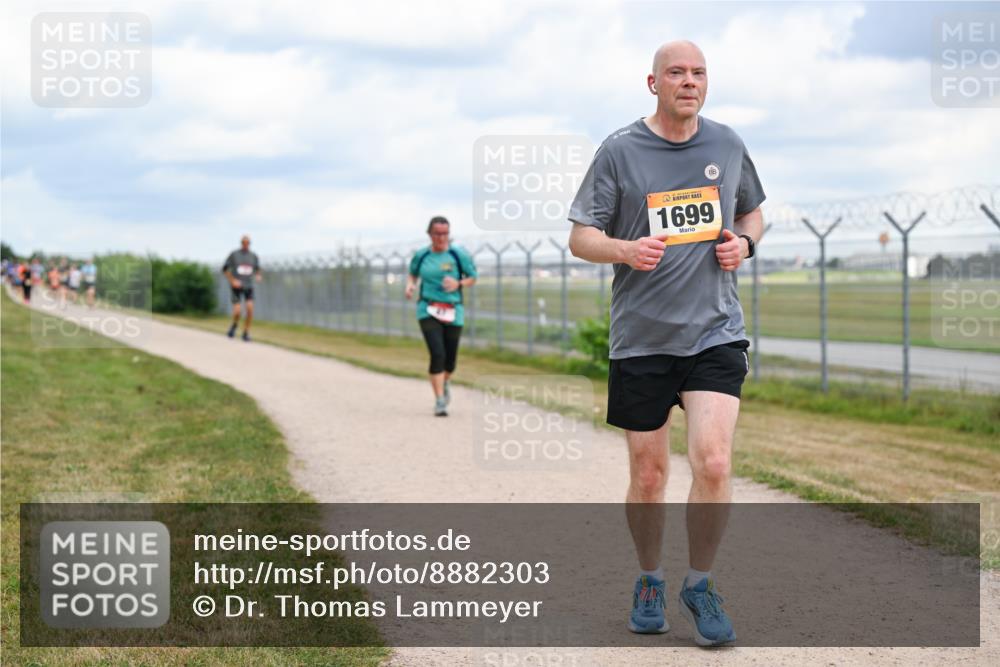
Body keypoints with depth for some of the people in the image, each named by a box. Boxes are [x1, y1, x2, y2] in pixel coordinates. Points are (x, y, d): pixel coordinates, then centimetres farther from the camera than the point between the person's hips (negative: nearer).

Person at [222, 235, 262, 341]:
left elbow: (257, 269, 17)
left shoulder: (253, 256, 3)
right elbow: (225, 269, 2)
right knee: (237, 312, -11)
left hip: (248, 286, 2)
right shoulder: (234, 254, -4)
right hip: (236, 286, -2)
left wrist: (258, 276, -6)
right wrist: (232, 281, -8)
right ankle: (235, 325, 24)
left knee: (250, 308, -15)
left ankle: (246, 333, -1)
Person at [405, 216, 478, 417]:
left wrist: (458, 284, -13)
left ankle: (445, 383, 45)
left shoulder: (459, 255, -3)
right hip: (428, 311, -1)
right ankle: (439, 402, -12)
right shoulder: (420, 256, 3)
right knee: (437, 354, -17)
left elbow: (472, 278, 6)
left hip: (453, 313, 1)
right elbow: (413, 274, 20)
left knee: (450, 358, 9)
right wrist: (410, 285, -1)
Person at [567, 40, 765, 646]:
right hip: (641, 339, -1)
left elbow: (752, 211, 23)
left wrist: (744, 243, 1)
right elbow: (581, 237, 1)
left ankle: (701, 585, 6)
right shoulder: (619, 152, -2)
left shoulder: (727, 145, 8)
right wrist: (626, 250, -20)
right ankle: (650, 581, 30)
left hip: (716, 331, 1)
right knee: (648, 476, 6)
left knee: (713, 463, -14)